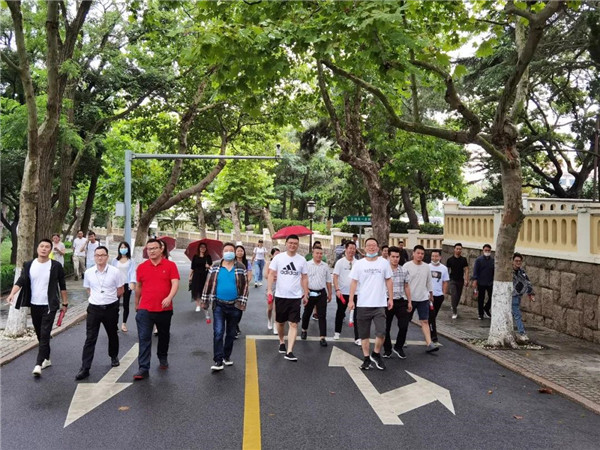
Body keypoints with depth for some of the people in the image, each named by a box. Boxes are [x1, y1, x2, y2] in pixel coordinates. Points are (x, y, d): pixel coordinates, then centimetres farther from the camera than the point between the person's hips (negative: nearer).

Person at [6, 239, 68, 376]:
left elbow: (62, 286, 2)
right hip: (34, 305, 4)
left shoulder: (56, 266, -5)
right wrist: (12, 294, -25)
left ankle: (38, 364, -11)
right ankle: (46, 359, 29)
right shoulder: (29, 265, 2)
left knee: (45, 334, -10)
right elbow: (21, 281, -8)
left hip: (49, 305, -4)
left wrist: (64, 303, 3)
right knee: (39, 334, 14)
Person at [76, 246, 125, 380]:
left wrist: (109, 298, 5)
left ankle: (114, 357, 42)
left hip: (111, 308, -1)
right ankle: (85, 368, 0)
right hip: (94, 308, 1)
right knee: (90, 339, -2)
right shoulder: (88, 272, -2)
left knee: (112, 335, 17)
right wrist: (98, 298, 9)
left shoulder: (115, 272, -10)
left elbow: (120, 291, 1)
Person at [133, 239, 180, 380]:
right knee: (144, 338, -6)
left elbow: (175, 283, -13)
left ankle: (163, 359, 40)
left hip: (165, 309, 0)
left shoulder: (170, 265, -4)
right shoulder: (141, 267, 4)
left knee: (164, 336, 18)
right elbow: (138, 286, 16)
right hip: (145, 309, 1)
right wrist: (136, 303, 22)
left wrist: (169, 297, -30)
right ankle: (143, 369, -5)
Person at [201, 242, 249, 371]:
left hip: (235, 306, 1)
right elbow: (208, 284, 4)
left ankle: (227, 356, 28)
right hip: (219, 305, -1)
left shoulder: (241, 267, 0)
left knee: (231, 333, 12)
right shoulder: (215, 267, 2)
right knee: (218, 332, -10)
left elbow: (245, 285, 0)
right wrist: (204, 302, 2)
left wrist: (242, 303, -7)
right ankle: (218, 361, -8)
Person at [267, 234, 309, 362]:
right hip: (280, 296, 0)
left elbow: (304, 278, 8)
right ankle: (281, 342, 40)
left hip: (295, 297, 0)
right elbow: (271, 274, -3)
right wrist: (269, 289, -14)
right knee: (280, 322, 16)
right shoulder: (278, 257, -3)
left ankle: (289, 351, -9)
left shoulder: (302, 260, 2)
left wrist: (306, 294, 5)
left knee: (293, 324, -8)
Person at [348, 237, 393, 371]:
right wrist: (351, 300, -5)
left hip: (380, 304, 0)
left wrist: (391, 298, 6)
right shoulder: (359, 264, 1)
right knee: (364, 334, 8)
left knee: (381, 332, -10)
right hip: (363, 304, 0)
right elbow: (354, 282, 1)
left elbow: (388, 281, 9)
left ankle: (376, 354, 13)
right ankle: (367, 359, 21)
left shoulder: (384, 263, 4)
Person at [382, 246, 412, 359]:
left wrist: (409, 302, 13)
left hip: (401, 301, 2)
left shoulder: (404, 271, 6)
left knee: (404, 326, -5)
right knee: (386, 327, 5)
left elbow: (406, 287, 14)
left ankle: (398, 347, 16)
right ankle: (387, 350, 22)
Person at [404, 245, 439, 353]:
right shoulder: (407, 266, -7)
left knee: (425, 321, -2)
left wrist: (431, 295, 18)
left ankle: (429, 344, -7)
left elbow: (429, 283, 16)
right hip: (409, 298, -3)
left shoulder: (426, 267, 6)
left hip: (423, 299, 3)